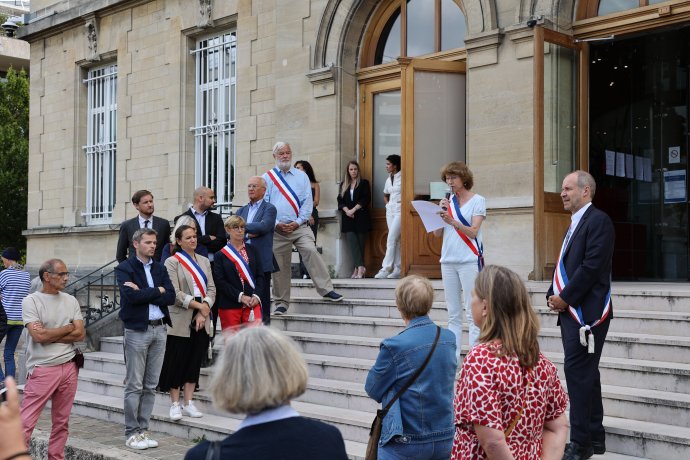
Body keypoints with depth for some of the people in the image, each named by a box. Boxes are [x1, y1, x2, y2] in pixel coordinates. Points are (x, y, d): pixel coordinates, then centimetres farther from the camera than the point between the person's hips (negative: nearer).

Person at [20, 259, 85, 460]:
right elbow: (38, 335, -15)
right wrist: (69, 328, -3)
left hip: (69, 367, 4)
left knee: (61, 422, 10)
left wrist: (49, 335, -8)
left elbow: (80, 334, 0)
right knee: (26, 423, -6)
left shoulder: (71, 301, 9)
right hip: (42, 370, -4)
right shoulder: (31, 301, -4)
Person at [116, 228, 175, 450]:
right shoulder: (124, 268, -2)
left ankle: (143, 430, 16)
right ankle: (131, 433, 6)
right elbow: (131, 295, -19)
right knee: (134, 386, -2)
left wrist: (143, 293, -10)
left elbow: (171, 297, 0)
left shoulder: (160, 268, 13)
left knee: (151, 385, 8)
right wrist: (157, 291, -7)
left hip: (159, 329, 5)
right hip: (137, 330, -5)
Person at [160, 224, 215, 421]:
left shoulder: (204, 261, 13)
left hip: (201, 320, 5)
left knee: (195, 361, 7)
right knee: (177, 362, 0)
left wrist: (204, 310, -8)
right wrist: (199, 305, -12)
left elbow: (211, 289, 7)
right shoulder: (172, 262, -4)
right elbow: (175, 294, -12)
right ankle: (175, 404, 9)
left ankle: (188, 403, 14)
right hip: (180, 320, -5)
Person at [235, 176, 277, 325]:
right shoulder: (241, 210, 18)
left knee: (261, 300, -2)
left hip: (261, 262, -5)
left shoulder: (269, 209, 1)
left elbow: (264, 226, -18)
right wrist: (248, 234, -12)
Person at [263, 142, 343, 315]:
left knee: (310, 251, -22)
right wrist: (277, 224, -9)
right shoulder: (267, 178, 8)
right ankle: (282, 302, 15)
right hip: (277, 230, 0)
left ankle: (326, 290, -18)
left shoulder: (301, 176, 10)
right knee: (280, 266, 3)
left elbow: (307, 202, 4)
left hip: (299, 227, 0)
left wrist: (298, 222, -9)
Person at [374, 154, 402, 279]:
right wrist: (387, 204, 15)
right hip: (390, 210, 7)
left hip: (400, 210, -7)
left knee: (391, 239, -12)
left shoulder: (403, 178, -8)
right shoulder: (388, 180, 15)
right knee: (396, 240, 7)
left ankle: (386, 268, -14)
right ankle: (397, 269, 8)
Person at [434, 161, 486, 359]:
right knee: (453, 315, 7)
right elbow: (437, 233, 11)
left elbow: (473, 231, -9)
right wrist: (441, 212, -4)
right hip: (448, 260, 5)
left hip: (469, 260, -5)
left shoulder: (477, 200, 0)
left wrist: (452, 221, -23)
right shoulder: (448, 201, 13)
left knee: (472, 313, -7)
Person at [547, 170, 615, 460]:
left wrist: (565, 298, -14)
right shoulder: (576, 224, 19)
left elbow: (592, 266, -19)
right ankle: (595, 437, 23)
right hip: (571, 312, 10)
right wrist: (553, 295, 6)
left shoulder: (598, 221, -10)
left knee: (578, 373, -9)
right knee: (585, 374, 14)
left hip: (586, 313, -10)